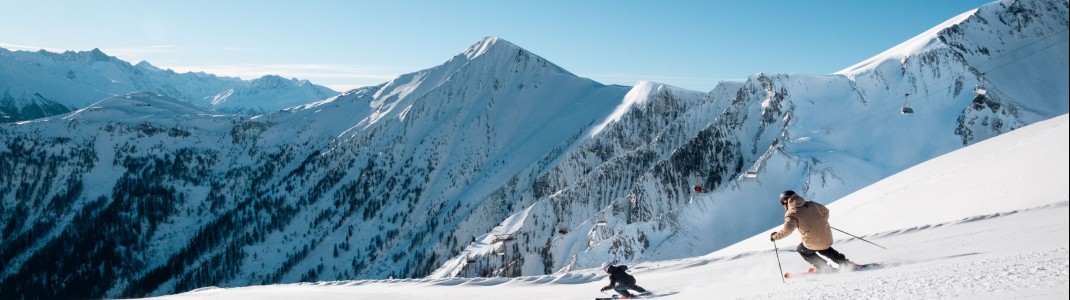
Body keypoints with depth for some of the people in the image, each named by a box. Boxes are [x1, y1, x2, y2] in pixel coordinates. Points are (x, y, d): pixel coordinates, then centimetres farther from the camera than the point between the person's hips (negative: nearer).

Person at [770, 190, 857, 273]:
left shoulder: (791, 214, -12)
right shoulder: (811, 204, 6)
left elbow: (787, 229, -25)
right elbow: (825, 211, 18)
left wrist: (775, 236, -11)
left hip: (813, 243, -6)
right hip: (827, 238, 6)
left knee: (801, 250, 25)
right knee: (823, 248, 39)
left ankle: (825, 268, 19)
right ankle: (844, 262, 30)